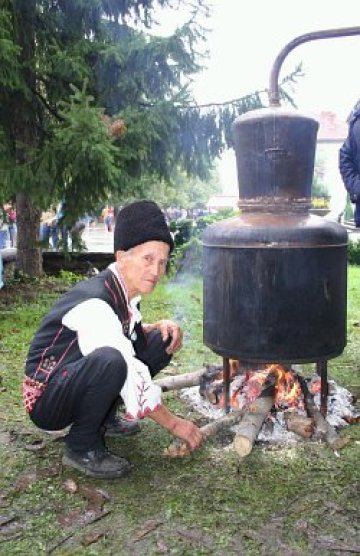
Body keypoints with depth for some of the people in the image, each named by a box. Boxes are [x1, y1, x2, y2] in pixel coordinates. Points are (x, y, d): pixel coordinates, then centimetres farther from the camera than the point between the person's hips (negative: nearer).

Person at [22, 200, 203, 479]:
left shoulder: (125, 292, -3)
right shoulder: (93, 303, -29)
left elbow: (127, 333, 16)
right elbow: (131, 379, -29)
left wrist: (159, 326, -5)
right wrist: (173, 423, -19)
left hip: (78, 382, 9)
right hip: (46, 400, -9)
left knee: (160, 342, 0)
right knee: (110, 360, -38)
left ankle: (103, 418, 9)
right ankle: (82, 448, -13)